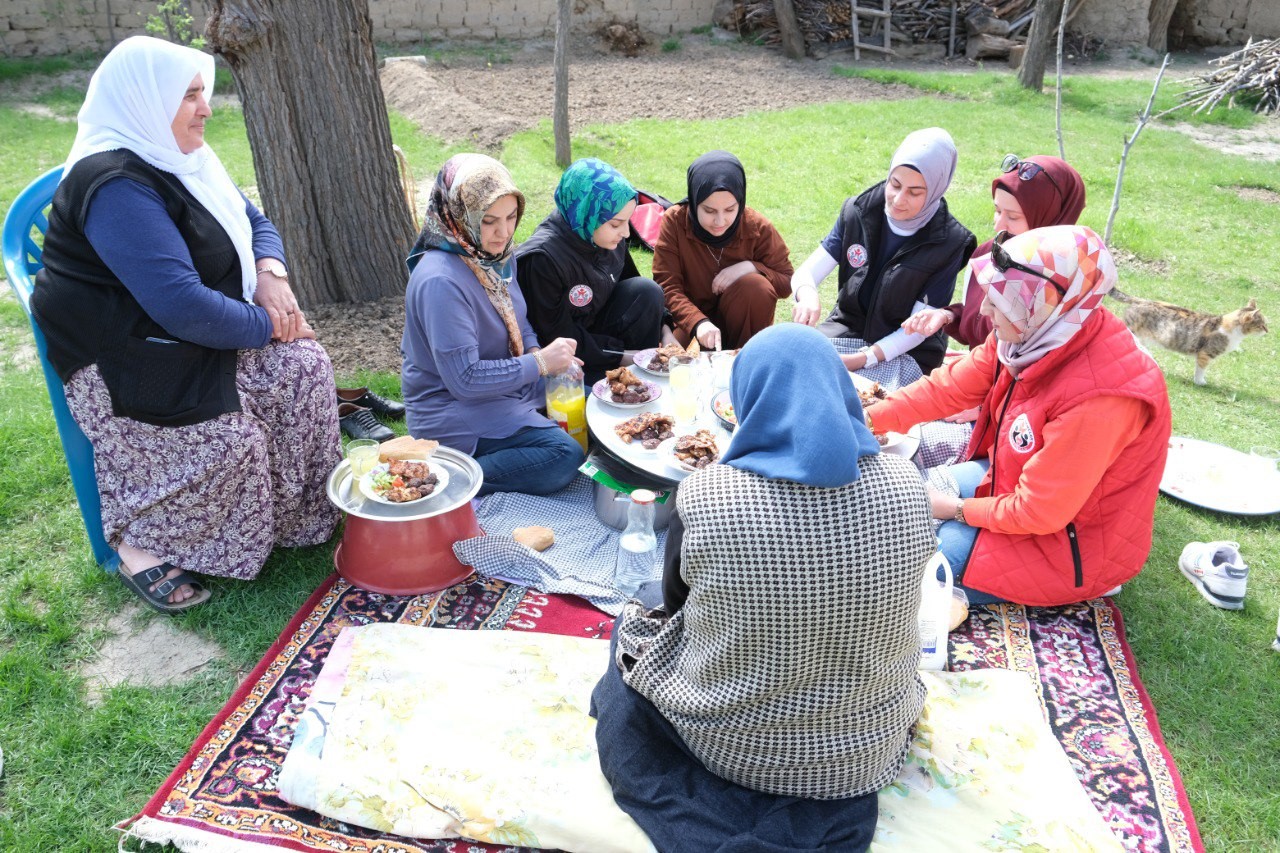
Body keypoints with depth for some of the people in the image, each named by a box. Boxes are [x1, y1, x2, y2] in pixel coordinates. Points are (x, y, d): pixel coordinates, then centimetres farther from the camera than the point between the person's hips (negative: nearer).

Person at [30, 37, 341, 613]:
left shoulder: (180, 159, 7)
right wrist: (265, 325, -19)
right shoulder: (116, 185, -24)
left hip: (198, 335, 9)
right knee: (231, 436, -26)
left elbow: (255, 223, 15)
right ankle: (139, 545, -2)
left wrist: (270, 274, -7)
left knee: (304, 366, -11)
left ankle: (300, 512, 4)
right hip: (125, 360, -9)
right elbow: (181, 302, -32)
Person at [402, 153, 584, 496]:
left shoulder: (496, 253, 0)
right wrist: (540, 363, -22)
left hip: (506, 386, 9)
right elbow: (464, 378, -27)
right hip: (453, 411, -9)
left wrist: (538, 351, -6)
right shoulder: (440, 281, -27)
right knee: (564, 456, -23)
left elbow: (517, 323, 15)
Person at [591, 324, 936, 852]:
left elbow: (676, 603, -6)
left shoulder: (702, 497, -26)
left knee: (633, 627, 26)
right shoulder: (906, 487, -17)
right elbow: (894, 616, 1)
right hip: (868, 749, 5)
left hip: (728, 745, -4)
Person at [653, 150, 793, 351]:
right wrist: (698, 323, -38)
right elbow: (667, 286, -21)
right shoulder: (674, 221, -16)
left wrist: (750, 267, -24)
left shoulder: (758, 228, -13)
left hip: (740, 317, 2)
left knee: (756, 286, -29)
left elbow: (787, 283, -4)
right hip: (689, 317, -1)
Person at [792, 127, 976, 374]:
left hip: (908, 351, -3)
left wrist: (862, 359, -28)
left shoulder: (949, 243, -13)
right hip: (848, 328, 3)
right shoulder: (858, 212, -5)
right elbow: (806, 272, -8)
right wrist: (808, 296, -34)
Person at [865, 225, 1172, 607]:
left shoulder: (1096, 397, -37)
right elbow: (950, 386, -3)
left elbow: (1036, 511, -29)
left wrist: (958, 510, -15)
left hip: (1073, 543, -8)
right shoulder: (1029, 334, -14)